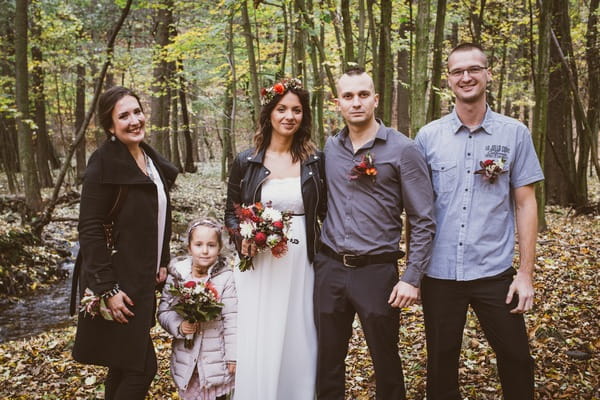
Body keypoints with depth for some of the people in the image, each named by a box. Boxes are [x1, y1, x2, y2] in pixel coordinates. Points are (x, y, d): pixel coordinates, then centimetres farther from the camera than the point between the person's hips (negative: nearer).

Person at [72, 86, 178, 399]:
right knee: (142, 367, -3)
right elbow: (89, 231, -17)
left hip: (143, 280, 8)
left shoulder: (153, 161, 8)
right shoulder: (104, 164, -15)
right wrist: (107, 289, -20)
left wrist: (162, 263, 11)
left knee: (124, 365, 18)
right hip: (118, 283, -8)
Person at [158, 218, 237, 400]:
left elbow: (231, 318, -8)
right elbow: (164, 311, 2)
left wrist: (232, 356, -7)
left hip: (216, 361, -2)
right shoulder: (177, 275, -3)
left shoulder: (225, 277, -10)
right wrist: (178, 326, -18)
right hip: (185, 361, 3)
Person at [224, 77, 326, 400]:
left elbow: (326, 213, 9)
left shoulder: (316, 161, 3)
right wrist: (241, 238, -11)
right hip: (259, 267, 0)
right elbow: (231, 213, 8)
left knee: (298, 343, 8)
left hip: (301, 267, 1)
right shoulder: (246, 162, 1)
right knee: (258, 346, 3)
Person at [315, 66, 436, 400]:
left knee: (386, 363, 11)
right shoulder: (329, 148, 6)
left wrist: (412, 278, -12)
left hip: (376, 271, -3)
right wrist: (315, 255, 8)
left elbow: (423, 222, -7)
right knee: (327, 362, 14)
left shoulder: (402, 150, -7)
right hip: (328, 269, 4)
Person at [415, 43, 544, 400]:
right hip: (439, 273, 1)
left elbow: (525, 204, 1)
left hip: (495, 273, 0)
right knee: (441, 362, 13)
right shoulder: (428, 136, 1)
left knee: (517, 360, 8)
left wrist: (526, 274, -4)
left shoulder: (514, 133, 0)